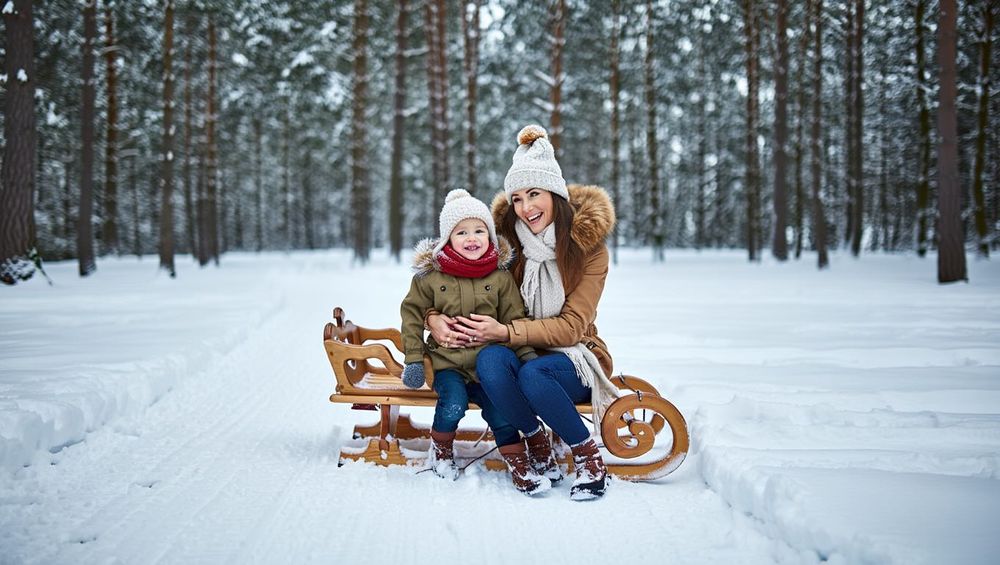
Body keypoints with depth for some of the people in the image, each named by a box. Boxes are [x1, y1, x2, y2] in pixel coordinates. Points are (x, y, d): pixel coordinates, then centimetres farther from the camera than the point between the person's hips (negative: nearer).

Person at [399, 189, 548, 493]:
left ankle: (517, 463, 8)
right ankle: (440, 450, 4)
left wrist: (526, 353, -5)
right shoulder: (430, 275, -2)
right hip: (447, 362, -1)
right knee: (453, 404, -25)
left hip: (488, 362, 2)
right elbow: (412, 314, 5)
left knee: (501, 412, -12)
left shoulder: (500, 276, 1)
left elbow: (514, 318, 5)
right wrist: (413, 358, 1)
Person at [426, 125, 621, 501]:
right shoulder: (507, 241, -3)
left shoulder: (589, 246, -9)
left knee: (533, 374, -37)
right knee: (490, 360, -33)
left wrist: (505, 331, -27)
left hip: (572, 356, -2)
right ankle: (535, 442, -14)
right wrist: (434, 319, -20)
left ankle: (589, 456, -15)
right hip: (519, 352, 2)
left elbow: (571, 326, -15)